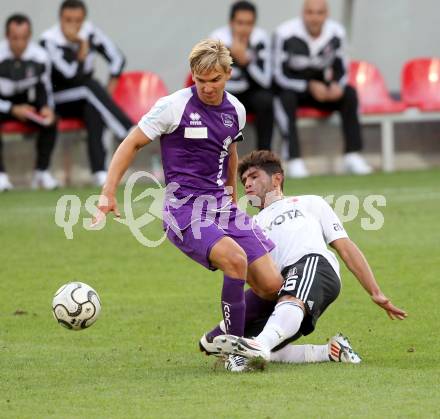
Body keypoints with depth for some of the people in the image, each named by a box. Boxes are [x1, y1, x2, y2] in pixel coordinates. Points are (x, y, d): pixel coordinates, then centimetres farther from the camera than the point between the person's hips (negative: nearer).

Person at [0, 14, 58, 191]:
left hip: (25, 102, 3)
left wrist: (47, 107, -17)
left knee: (50, 121, -23)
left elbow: (44, 88, 3)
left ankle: (42, 172, -10)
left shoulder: (40, 56, -13)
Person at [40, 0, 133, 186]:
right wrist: (83, 45, -21)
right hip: (59, 100, -3)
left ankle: (99, 171, -45)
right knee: (92, 86, -33)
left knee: (94, 109, -34)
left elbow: (117, 58, 8)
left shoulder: (90, 33, -1)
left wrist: (109, 91, 0)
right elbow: (71, 75, -23)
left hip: (86, 99, 3)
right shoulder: (50, 40, -15)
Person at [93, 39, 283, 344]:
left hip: (222, 207, 6)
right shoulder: (175, 106, -8)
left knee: (271, 286, -5)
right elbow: (132, 144, 0)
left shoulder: (236, 110, 9)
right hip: (185, 211, -6)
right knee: (235, 258, -33)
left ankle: (221, 339, 18)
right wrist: (108, 193, -6)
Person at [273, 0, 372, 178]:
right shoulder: (286, 34, -20)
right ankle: (294, 160, -38)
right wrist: (309, 86, -31)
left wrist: (336, 85, -22)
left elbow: (340, 69, 2)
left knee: (349, 94, -19)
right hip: (290, 87, -4)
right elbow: (279, 75, -20)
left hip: (319, 85, 4)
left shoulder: (336, 33, -7)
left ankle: (352, 156, -18)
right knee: (287, 98, -36)